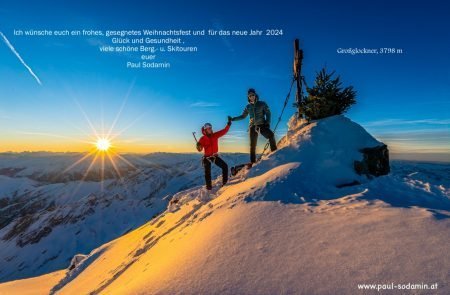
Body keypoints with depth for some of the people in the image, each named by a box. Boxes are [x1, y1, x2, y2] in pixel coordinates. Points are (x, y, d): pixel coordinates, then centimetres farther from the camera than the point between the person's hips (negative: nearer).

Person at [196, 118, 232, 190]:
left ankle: (225, 182, 11)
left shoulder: (215, 135, -2)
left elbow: (224, 131, -2)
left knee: (225, 166, -4)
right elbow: (200, 149, -18)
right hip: (207, 157, -3)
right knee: (207, 172, -7)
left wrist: (228, 124, -9)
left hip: (215, 156, 3)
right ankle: (209, 186, 9)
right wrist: (199, 146, -41)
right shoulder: (203, 139, -11)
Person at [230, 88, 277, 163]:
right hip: (253, 126, 2)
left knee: (271, 135, -30)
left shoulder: (262, 104, 3)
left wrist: (267, 123, -10)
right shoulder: (248, 107, 11)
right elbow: (243, 116, 19)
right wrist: (233, 119, 12)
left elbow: (268, 113, 3)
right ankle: (253, 161, 11)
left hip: (262, 125, -2)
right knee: (252, 145, 1)